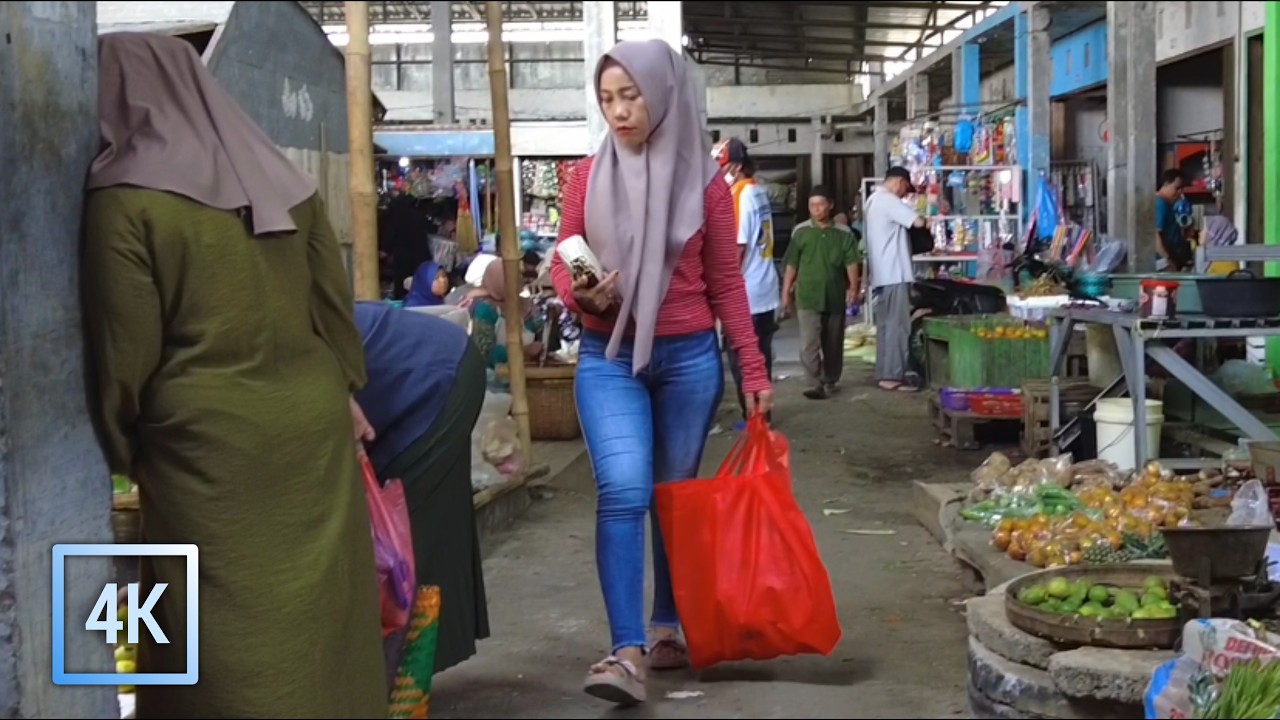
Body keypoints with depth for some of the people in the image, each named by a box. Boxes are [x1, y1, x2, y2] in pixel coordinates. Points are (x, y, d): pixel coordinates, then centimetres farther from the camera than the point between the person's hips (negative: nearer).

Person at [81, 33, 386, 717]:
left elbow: (125, 351, -7)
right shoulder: (285, 179, 8)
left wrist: (120, 450, 7)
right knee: (319, 612, 14)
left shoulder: (126, 199, -9)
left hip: (211, 441, -6)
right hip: (314, 423, 6)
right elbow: (337, 310, 11)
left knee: (232, 635, 3)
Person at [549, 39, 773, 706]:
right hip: (608, 358, 0)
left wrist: (753, 369, 3)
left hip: (688, 358, 1)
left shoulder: (703, 182, 0)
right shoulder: (588, 177, 2)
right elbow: (561, 262, 7)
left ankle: (669, 627, 27)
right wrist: (580, 294, -16)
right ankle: (626, 651, -16)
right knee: (623, 491, -16)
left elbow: (726, 283, 5)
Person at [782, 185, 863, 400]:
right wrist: (786, 292, 3)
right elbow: (791, 265, 5)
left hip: (835, 297, 2)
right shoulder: (800, 232, 2)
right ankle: (814, 385, -14)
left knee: (833, 344, 12)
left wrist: (853, 287, -16)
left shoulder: (843, 233, 3)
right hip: (807, 297, -2)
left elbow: (852, 263, -2)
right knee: (809, 343, -12)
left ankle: (829, 382, 27)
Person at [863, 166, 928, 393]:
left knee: (886, 325, 10)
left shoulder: (873, 201, 20)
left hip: (882, 274, 10)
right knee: (897, 325, -9)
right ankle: (893, 376, -10)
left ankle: (884, 374, 10)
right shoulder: (888, 200, -12)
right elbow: (918, 222, -18)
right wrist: (924, 220, 4)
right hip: (894, 274, -10)